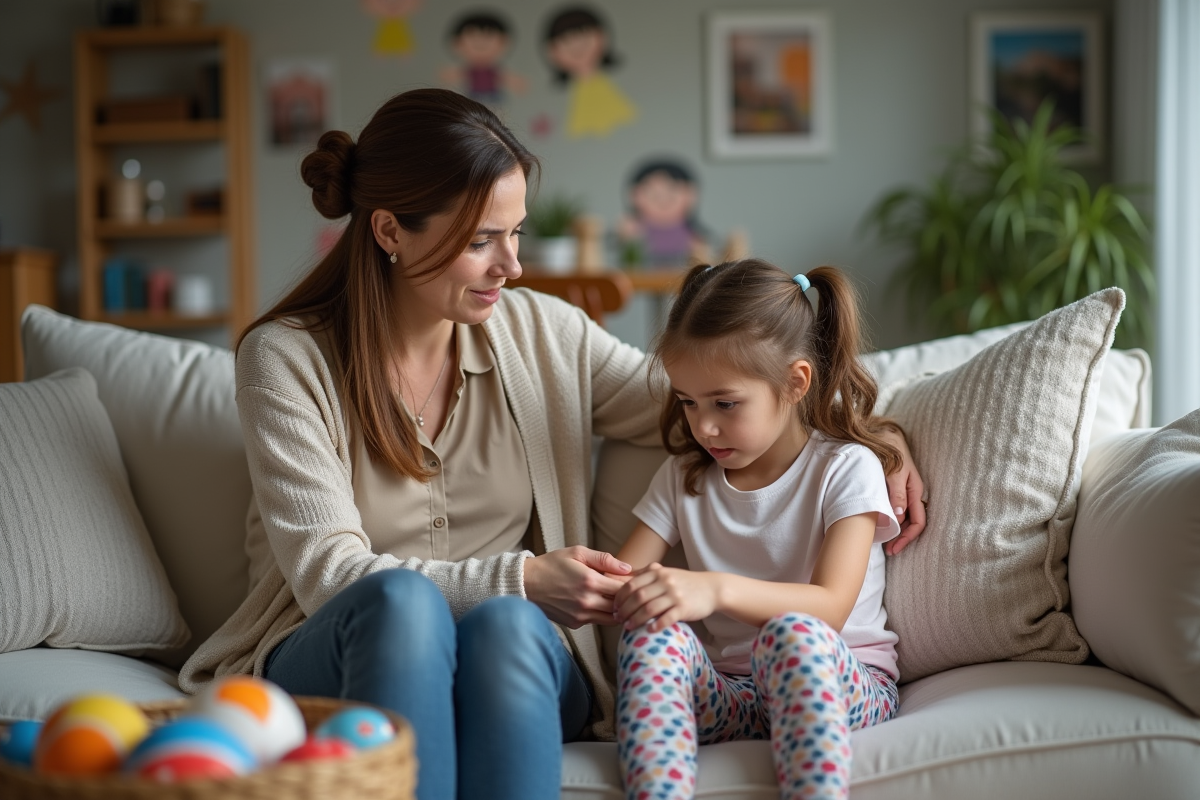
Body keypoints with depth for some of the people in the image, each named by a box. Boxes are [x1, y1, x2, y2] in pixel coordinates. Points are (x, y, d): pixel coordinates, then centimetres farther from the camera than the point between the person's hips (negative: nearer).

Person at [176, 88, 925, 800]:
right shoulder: (288, 357, -5)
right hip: (336, 661, -2)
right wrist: (518, 579, -22)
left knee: (504, 626, -34)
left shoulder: (540, 331, 6)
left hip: (516, 663, 2)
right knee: (401, 602, -36)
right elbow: (328, 573, -12)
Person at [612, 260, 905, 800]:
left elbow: (830, 607, -17)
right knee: (653, 632, -29)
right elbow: (621, 580, 6)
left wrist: (717, 588, -35)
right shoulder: (682, 478, 13)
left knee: (792, 634, -38)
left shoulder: (845, 469, -2)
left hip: (843, 683, -3)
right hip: (730, 693, 4)